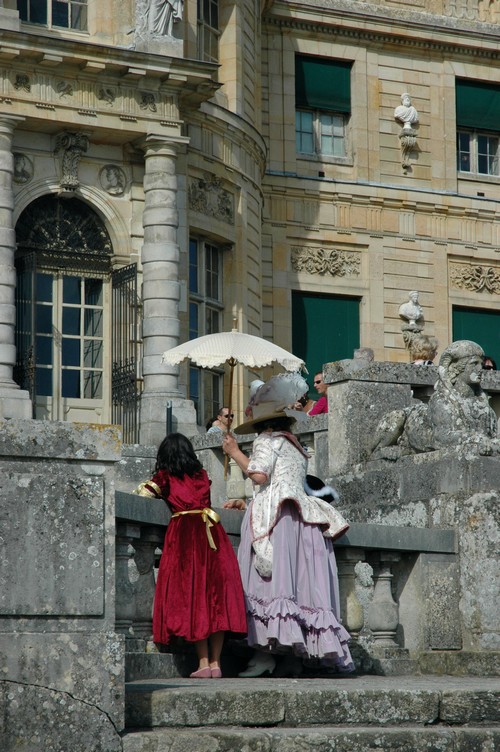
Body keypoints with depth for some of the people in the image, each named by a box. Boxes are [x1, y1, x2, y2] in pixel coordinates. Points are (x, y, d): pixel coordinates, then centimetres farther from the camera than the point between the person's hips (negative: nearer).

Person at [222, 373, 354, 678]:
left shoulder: (267, 441, 4)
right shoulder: (296, 448, 27)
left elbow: (259, 474, -11)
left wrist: (235, 453, 3)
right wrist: (246, 503, 37)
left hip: (275, 516, -8)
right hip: (303, 520, 8)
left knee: (267, 580, -14)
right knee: (301, 584, 0)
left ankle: (266, 651, -24)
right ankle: (295, 658, -5)